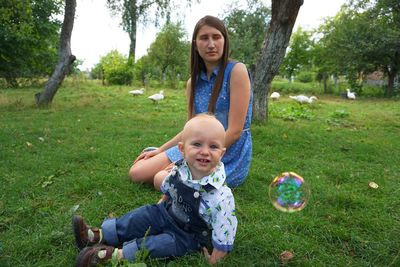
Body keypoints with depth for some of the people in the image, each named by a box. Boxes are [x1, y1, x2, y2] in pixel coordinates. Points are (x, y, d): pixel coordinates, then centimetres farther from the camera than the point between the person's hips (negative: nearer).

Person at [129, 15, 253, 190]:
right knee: (136, 172, 1)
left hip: (230, 156, -6)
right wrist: (160, 150, 11)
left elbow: (235, 131, -18)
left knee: (162, 179, -24)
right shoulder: (193, 82, 5)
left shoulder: (236, 71, -14)